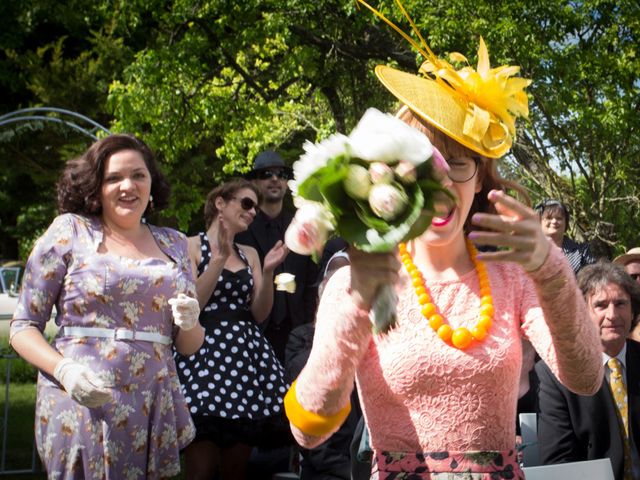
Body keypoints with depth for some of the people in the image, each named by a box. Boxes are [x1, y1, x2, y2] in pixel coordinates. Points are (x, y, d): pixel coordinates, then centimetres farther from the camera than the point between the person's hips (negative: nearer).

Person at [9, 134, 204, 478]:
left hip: (154, 410, 3)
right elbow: (23, 327, 0)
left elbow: (189, 345, 16)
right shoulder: (70, 231, 1)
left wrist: (190, 323, -6)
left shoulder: (173, 244, 12)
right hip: (82, 407, -3)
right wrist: (64, 369, -18)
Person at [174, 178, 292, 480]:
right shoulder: (192, 246, 1)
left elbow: (260, 314, 11)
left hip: (247, 355, 6)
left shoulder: (249, 254, 17)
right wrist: (219, 257, -13)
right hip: (206, 357, -5)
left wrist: (268, 272, -4)